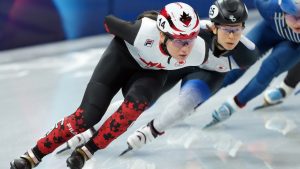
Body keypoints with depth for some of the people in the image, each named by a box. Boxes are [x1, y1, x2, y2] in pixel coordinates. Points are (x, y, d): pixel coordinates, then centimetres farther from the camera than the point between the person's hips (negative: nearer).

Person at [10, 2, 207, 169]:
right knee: (88, 115, -13)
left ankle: (88, 150, -14)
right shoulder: (145, 32, -40)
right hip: (124, 56, -2)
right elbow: (109, 22, -17)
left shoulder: (198, 53, -33)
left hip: (153, 72, 2)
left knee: (136, 102, -31)